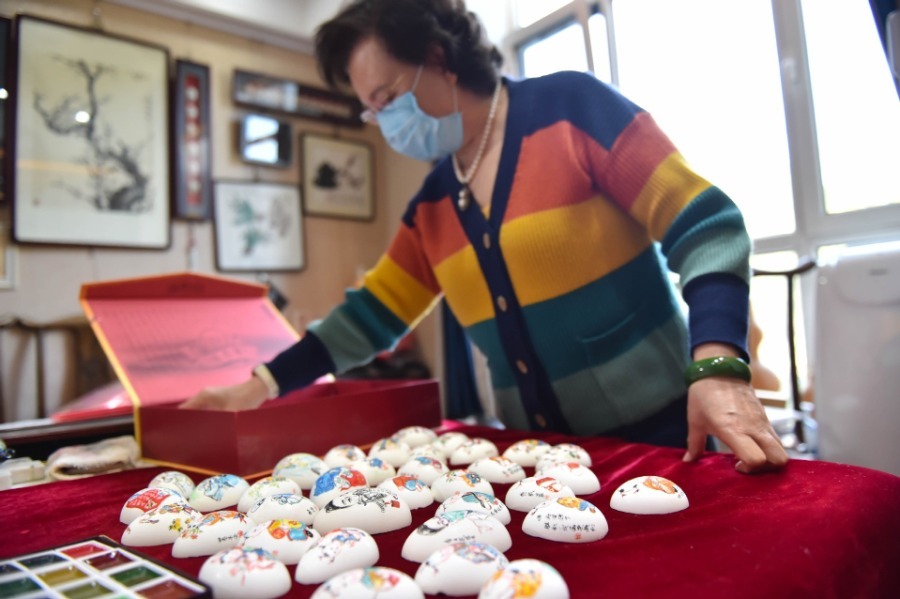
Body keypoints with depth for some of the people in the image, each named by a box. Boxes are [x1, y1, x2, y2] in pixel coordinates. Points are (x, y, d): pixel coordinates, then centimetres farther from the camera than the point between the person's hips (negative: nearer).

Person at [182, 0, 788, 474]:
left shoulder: (570, 106, -10)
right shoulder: (431, 204, 8)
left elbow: (704, 226, -13)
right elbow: (372, 313, 13)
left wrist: (718, 369, -27)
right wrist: (264, 383, 10)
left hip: (654, 434, -5)